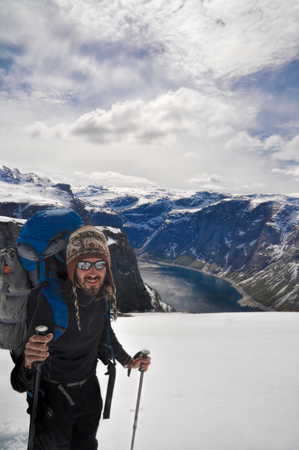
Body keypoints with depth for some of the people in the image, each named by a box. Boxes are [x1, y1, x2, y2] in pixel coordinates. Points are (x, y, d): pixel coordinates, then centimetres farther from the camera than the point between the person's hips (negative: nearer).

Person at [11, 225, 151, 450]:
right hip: (55, 395, -5)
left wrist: (128, 361, 9)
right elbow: (20, 385, -33)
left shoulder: (101, 295, -14)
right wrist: (28, 363, -54)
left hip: (90, 390, 5)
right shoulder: (53, 300, -33)